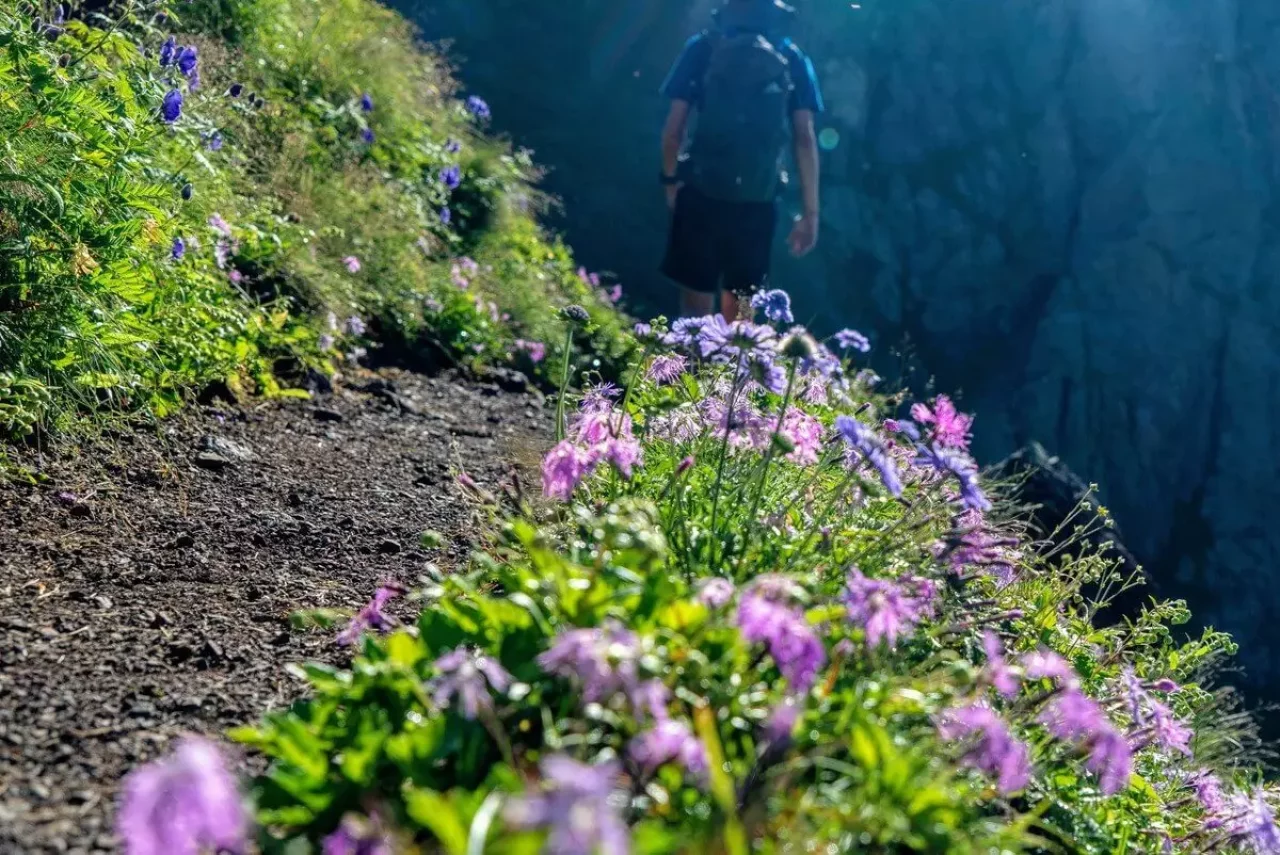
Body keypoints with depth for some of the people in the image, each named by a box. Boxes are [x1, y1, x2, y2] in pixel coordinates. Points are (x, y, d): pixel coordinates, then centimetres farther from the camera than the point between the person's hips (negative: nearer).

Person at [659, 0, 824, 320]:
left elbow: (673, 127, -3)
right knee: (737, 317, 13)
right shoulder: (793, 60, 4)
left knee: (696, 306, 7)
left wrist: (671, 180, 11)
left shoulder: (703, 48, 2)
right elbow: (805, 139, -2)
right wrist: (810, 212, 0)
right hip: (758, 202, 1)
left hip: (700, 194, -1)